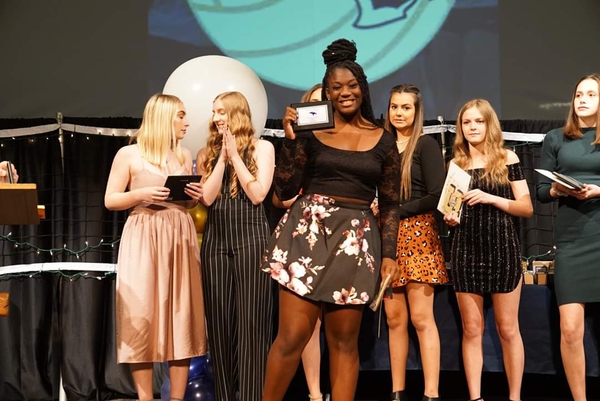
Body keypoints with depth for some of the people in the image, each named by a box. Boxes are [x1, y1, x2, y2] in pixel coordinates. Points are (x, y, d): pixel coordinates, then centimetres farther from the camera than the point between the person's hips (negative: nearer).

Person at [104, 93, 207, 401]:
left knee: (182, 318, 2)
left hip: (180, 237, 4)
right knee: (143, 318, -4)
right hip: (143, 239, -4)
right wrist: (141, 195, -16)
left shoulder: (184, 155, 13)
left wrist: (196, 196, 0)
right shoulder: (128, 154, -1)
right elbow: (110, 200, -1)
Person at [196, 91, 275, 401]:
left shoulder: (262, 147, 4)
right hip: (216, 240, 4)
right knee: (219, 320, 4)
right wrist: (223, 156, -3)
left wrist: (235, 154, -7)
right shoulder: (207, 153, 13)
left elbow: (257, 194, -7)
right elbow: (207, 197, 0)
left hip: (251, 238, -3)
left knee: (251, 320, -5)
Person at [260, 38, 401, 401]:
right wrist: (291, 139, -8)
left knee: (344, 342, 6)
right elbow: (285, 190, 0)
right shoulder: (310, 130, 4)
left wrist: (389, 254, 2)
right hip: (307, 234, -1)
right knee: (292, 337, -4)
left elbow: (391, 204, 11)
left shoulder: (383, 140, 9)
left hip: (356, 240, 2)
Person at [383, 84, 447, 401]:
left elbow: (437, 196, -10)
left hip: (417, 234, -5)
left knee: (421, 318, -7)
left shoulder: (426, 145, -2)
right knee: (394, 318, 4)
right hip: (387, 237, 5)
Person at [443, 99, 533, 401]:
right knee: (471, 330, 4)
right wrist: (449, 218, -4)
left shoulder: (507, 159, 2)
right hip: (466, 251, 3)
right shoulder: (455, 165, 10)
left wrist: (492, 198, -16)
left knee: (507, 329, 2)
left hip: (502, 249, -2)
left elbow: (527, 208, -2)